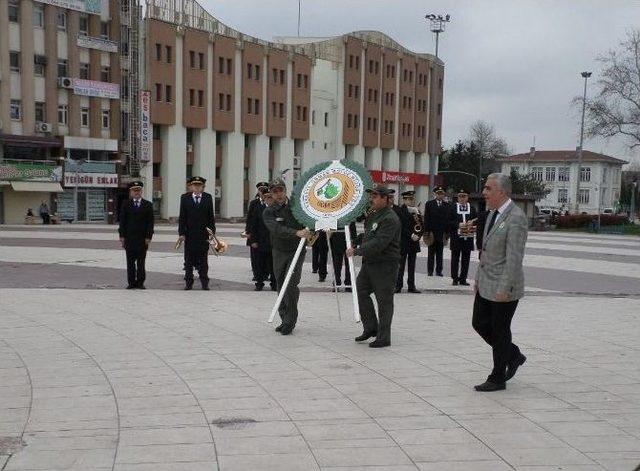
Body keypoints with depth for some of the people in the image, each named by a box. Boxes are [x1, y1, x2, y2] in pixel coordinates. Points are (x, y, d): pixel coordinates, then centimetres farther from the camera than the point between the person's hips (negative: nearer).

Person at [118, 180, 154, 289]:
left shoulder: (148, 205, 6)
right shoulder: (126, 204, 7)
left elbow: (150, 222, 3)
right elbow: (122, 220, 5)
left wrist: (148, 237, -5)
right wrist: (122, 235, -3)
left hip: (142, 237, 0)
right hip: (129, 237, 0)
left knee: (141, 262, 2)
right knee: (130, 262, 3)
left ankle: (140, 283, 8)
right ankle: (131, 282, 8)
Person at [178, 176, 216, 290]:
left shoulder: (208, 198, 5)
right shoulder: (185, 198, 3)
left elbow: (211, 217, 5)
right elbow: (182, 217, 1)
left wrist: (212, 232, -1)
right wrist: (181, 233, -5)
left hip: (203, 234, 0)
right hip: (189, 234, 0)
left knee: (203, 261, 5)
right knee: (189, 261, 6)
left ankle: (204, 283, 10)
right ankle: (189, 283, 13)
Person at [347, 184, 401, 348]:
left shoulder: (390, 219, -17)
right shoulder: (373, 215, 14)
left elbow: (378, 244, -26)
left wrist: (357, 251, -23)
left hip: (384, 265, -10)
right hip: (369, 262, 10)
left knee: (384, 300, -1)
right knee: (361, 291, 10)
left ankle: (383, 337, 7)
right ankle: (371, 328, 22)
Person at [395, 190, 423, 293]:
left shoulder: (416, 211, 11)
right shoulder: (400, 211, -7)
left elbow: (421, 226, 12)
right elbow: (401, 227, -14)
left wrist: (418, 235, -4)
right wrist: (411, 235, -18)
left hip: (414, 242, 6)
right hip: (403, 242, -6)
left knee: (412, 265, 9)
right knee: (401, 265, -2)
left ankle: (411, 286, 13)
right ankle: (398, 286, 3)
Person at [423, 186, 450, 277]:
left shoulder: (447, 205, 8)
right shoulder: (429, 204, 4)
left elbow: (448, 219, 6)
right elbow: (426, 219, 0)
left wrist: (447, 232, -1)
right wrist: (427, 231, -7)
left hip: (442, 233, 1)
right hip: (432, 232, -1)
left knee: (440, 253, 5)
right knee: (431, 253, 5)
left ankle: (439, 270, 10)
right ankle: (430, 271, 9)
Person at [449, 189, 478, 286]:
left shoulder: (472, 208, 9)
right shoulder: (453, 208, 5)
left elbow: (476, 221, 7)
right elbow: (449, 221, -2)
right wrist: (458, 224, -16)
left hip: (468, 237, 1)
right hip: (456, 238, -1)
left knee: (466, 259, 4)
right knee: (455, 259, 3)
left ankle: (463, 279, 11)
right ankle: (455, 278, 10)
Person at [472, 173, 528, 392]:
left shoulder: (516, 218, -19)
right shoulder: (493, 214, 10)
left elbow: (514, 257, -22)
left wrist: (505, 289, -23)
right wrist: (479, 277, 16)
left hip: (504, 287, -9)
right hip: (486, 284, 9)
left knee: (500, 331, 3)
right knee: (480, 324, 13)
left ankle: (497, 379, 17)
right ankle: (513, 355, 32)